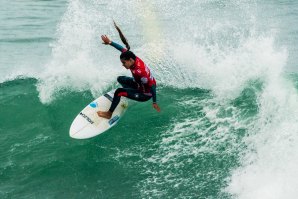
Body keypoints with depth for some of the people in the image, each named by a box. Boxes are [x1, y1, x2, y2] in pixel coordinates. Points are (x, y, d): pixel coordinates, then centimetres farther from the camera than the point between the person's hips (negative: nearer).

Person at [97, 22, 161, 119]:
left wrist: (154, 102, -27)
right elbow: (123, 49, 2)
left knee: (119, 91, -22)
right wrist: (110, 42, 1)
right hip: (140, 85, 9)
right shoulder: (134, 59, -14)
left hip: (145, 94, -9)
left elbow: (152, 86, -33)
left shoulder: (139, 71, -37)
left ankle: (109, 114, -8)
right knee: (120, 79, 23)